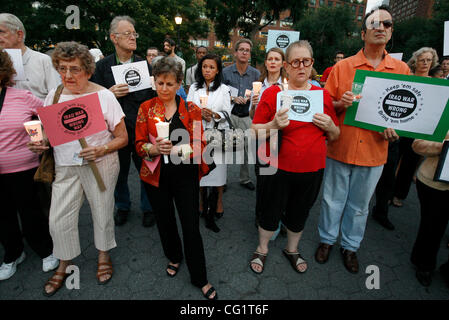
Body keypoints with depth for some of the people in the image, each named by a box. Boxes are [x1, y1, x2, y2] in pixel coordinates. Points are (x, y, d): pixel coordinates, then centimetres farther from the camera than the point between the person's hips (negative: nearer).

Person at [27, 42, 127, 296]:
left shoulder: (104, 96, -9)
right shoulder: (53, 96, 3)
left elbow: (123, 138, -7)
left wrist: (101, 150, -24)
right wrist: (40, 144, -7)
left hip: (101, 165, -3)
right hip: (65, 167, 4)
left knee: (102, 212, 11)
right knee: (59, 219, 8)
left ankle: (104, 255, 38)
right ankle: (65, 264, 34)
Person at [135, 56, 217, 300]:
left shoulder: (191, 109, -1)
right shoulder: (146, 108, 3)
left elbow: (200, 144, -4)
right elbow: (139, 144, 2)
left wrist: (177, 149, -22)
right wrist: (154, 148, -19)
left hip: (185, 174, -2)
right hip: (156, 175, 2)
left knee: (191, 227, 0)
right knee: (165, 220, 17)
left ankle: (200, 279, 20)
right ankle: (174, 257, 47)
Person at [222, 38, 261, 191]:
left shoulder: (255, 73, 5)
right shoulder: (226, 72, 2)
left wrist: (249, 98, -12)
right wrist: (233, 98, -13)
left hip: (247, 117, 1)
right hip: (229, 114, -1)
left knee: (247, 148, 7)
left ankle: (245, 179, 25)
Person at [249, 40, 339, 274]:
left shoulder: (323, 95, 4)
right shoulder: (272, 93, -6)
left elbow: (335, 136, 12)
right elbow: (255, 131, -6)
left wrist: (329, 126, -10)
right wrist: (274, 125, -24)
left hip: (312, 169, 3)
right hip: (279, 167, -3)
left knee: (300, 212, 19)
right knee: (271, 211, 12)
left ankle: (292, 250, 45)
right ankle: (262, 249, 39)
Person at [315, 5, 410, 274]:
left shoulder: (402, 70, 4)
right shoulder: (343, 66, -1)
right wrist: (341, 104, -18)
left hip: (374, 151, 2)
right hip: (340, 147, -1)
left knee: (360, 204, 15)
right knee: (333, 199, 12)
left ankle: (351, 246, 36)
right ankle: (327, 239, 35)